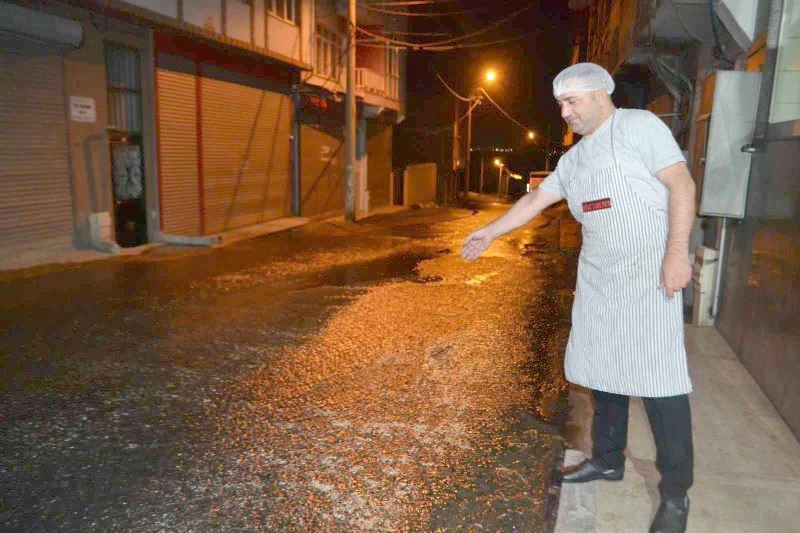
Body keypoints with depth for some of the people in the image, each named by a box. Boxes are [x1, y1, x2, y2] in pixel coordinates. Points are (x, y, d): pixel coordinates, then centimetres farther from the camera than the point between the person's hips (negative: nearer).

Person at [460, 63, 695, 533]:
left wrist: (678, 253, -19)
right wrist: (490, 233, 21)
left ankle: (676, 494, 5)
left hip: (649, 273, -7)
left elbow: (682, 185, -12)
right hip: (598, 277, 8)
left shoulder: (639, 126, -5)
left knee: (660, 378, -7)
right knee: (603, 370, 12)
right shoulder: (575, 158, 17)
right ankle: (608, 460, 28)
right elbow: (535, 200, 22)